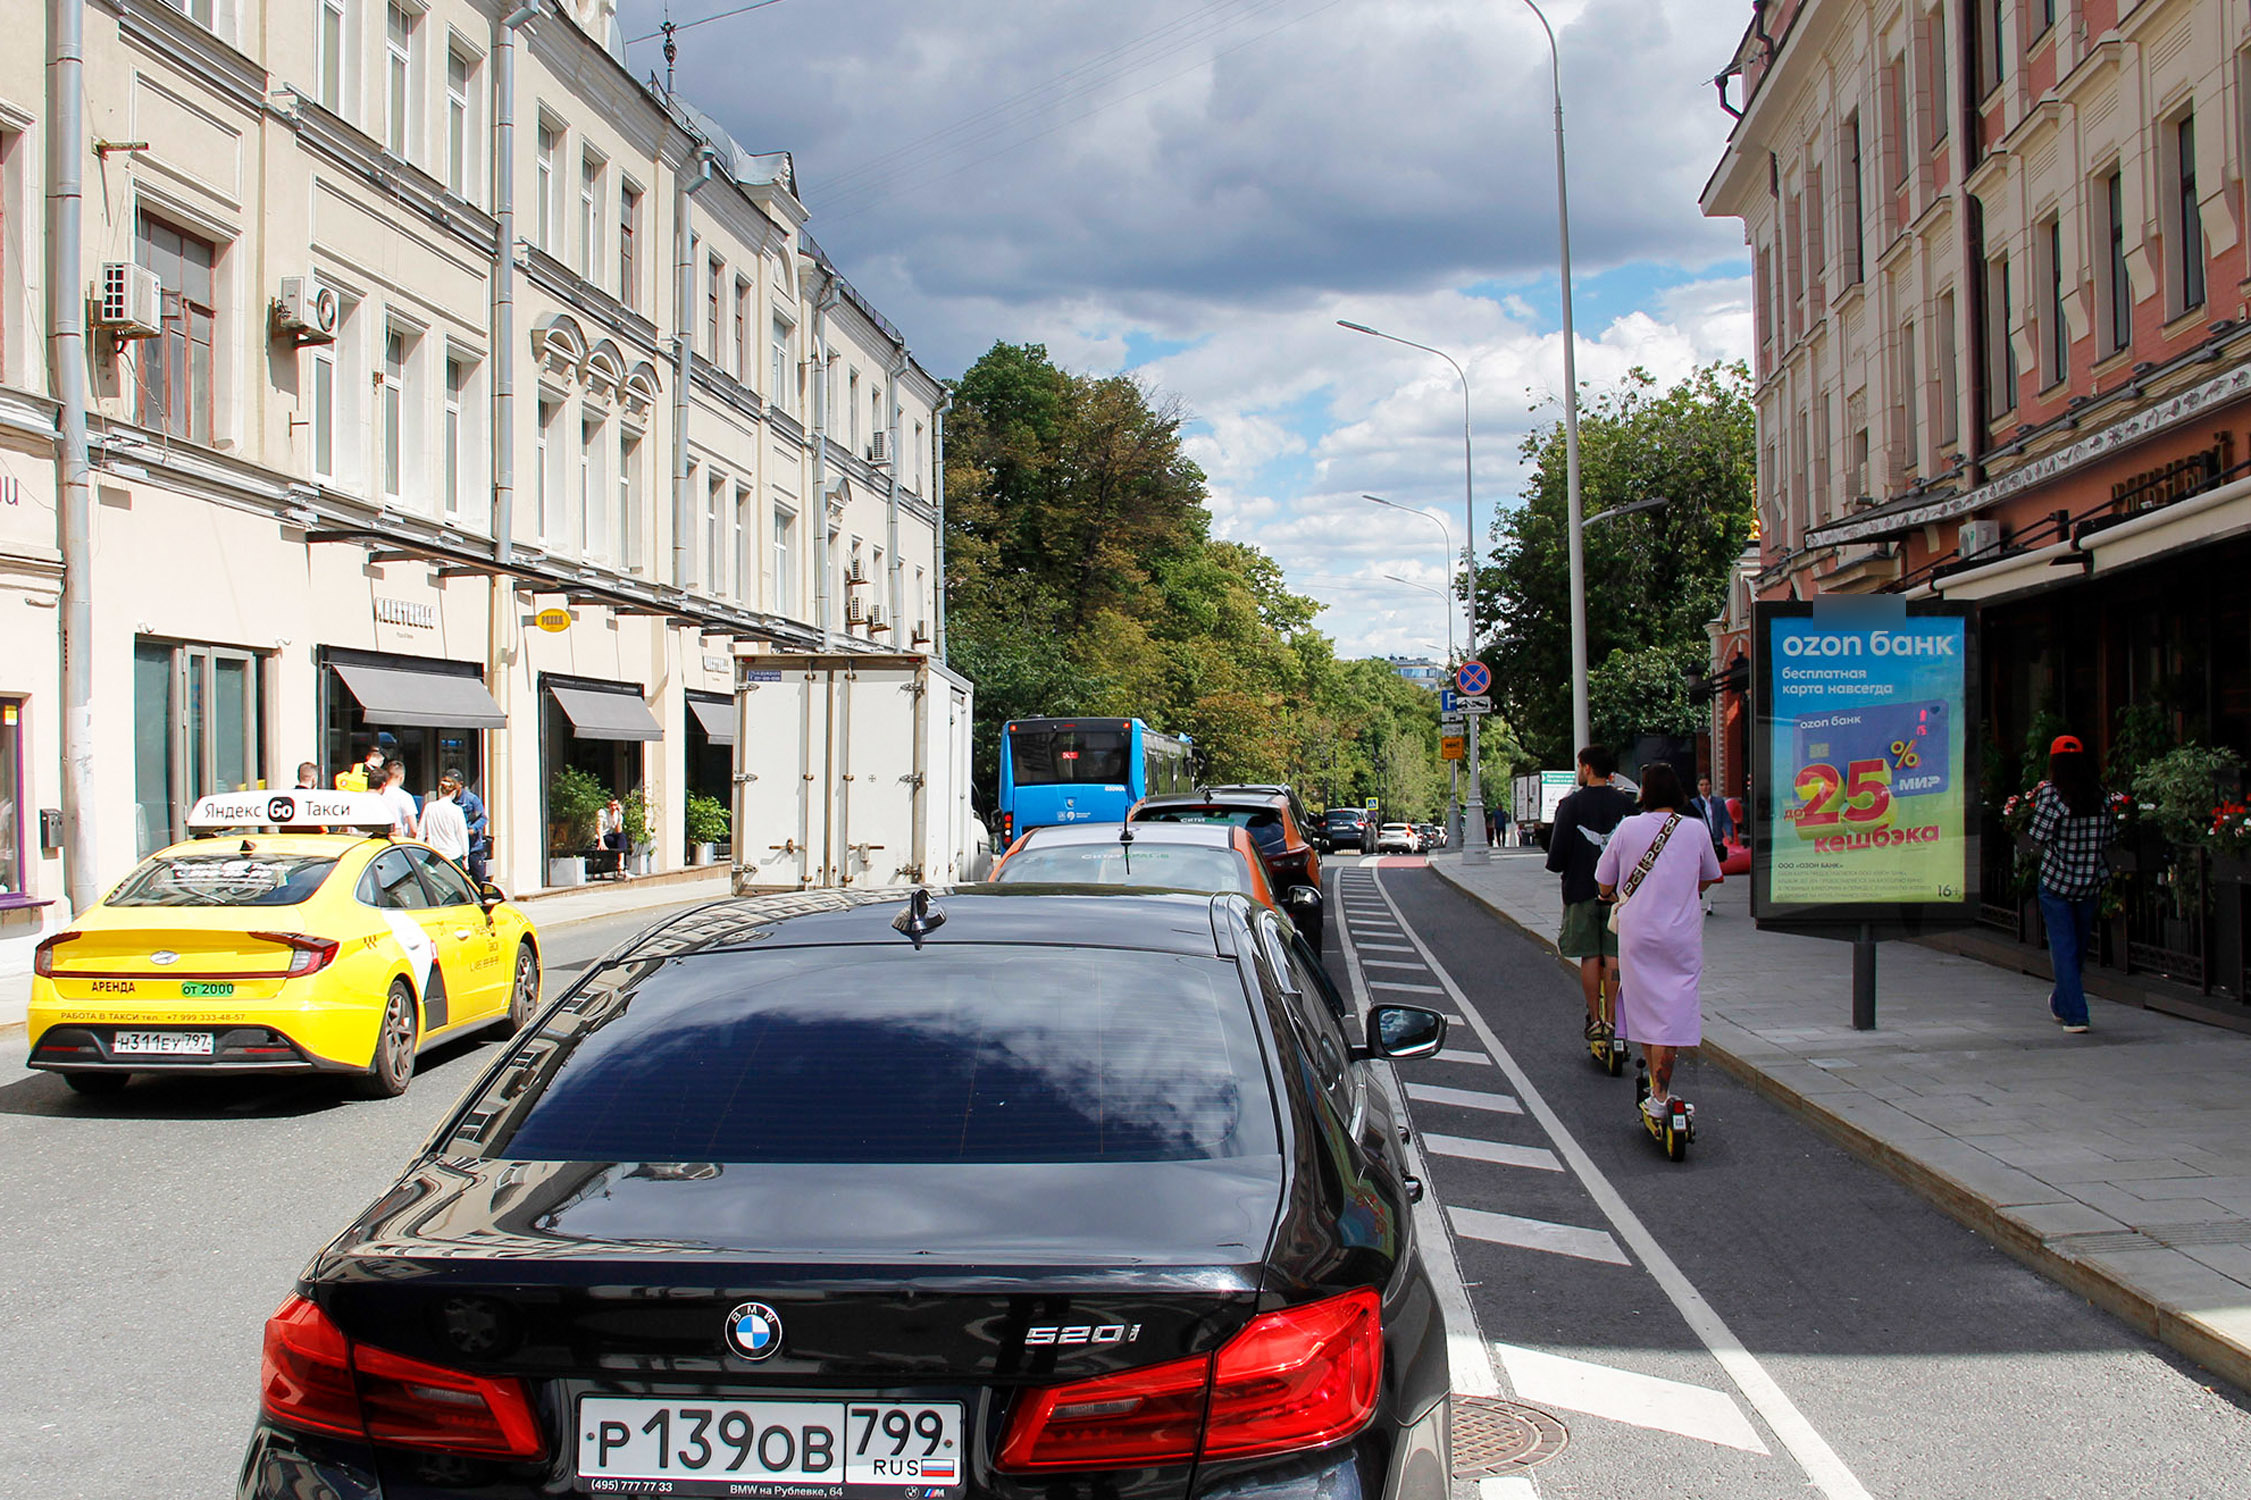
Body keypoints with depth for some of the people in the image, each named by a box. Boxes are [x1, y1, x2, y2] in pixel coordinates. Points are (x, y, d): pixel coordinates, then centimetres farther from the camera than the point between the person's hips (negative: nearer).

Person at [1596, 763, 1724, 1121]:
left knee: (1645, 1008, 12)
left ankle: (1657, 1087, 17)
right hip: (1681, 934, 0)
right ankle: (1660, 1095, -3)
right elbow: (1709, 878, 16)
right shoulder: (1695, 830, -1)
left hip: (1637, 933, 0)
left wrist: (1613, 896, 26)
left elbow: (1604, 883, 3)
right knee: (1672, 1012, 1)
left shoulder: (1629, 827, -4)